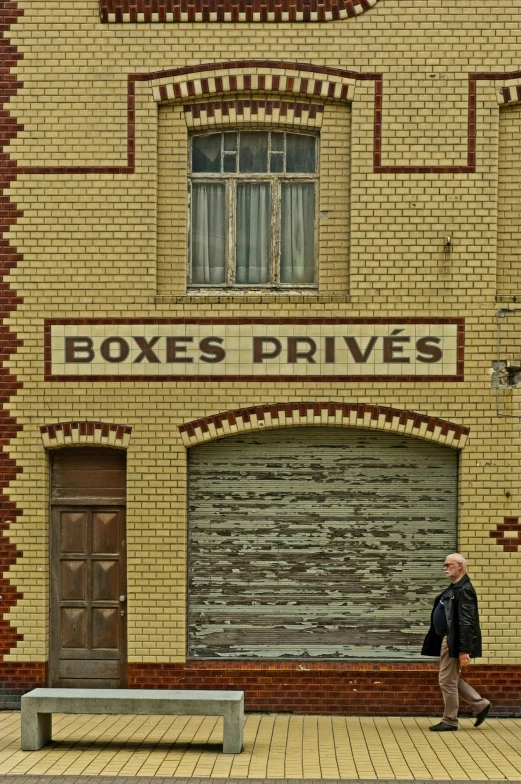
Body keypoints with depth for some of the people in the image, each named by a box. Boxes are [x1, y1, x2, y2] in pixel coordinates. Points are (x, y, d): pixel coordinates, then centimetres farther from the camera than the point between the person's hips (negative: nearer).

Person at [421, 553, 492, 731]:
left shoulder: (464, 590, -18)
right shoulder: (454, 588, 13)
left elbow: (466, 622, -22)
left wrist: (464, 651, -25)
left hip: (454, 643, -10)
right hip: (447, 640, 10)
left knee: (447, 681, -1)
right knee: (452, 680, 17)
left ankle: (449, 721, 10)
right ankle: (481, 704, 23)